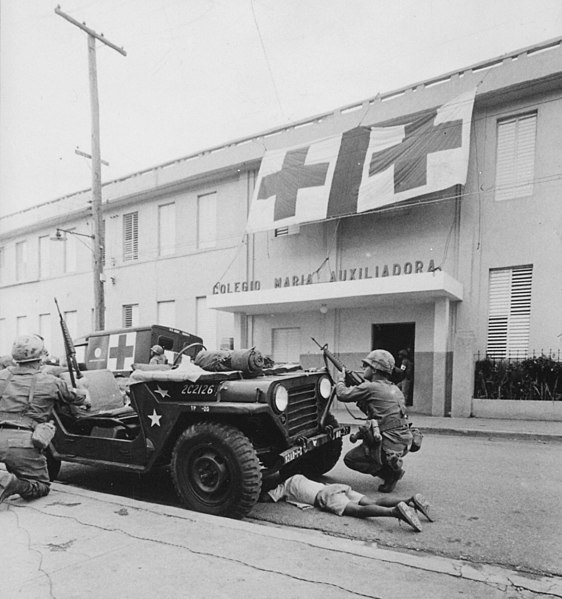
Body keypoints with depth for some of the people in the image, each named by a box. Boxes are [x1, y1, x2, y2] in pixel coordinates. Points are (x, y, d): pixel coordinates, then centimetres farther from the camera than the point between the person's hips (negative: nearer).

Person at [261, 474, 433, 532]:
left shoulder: (284, 484, 14)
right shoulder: (297, 476, 36)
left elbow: (265, 497, 8)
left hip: (325, 496, -8)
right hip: (336, 487, 8)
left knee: (358, 510, -27)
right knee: (372, 502, -7)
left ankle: (395, 511, -51)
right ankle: (410, 501, -23)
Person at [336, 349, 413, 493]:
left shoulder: (371, 388, -13)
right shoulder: (395, 389, 12)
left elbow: (342, 394, -7)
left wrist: (341, 378, 12)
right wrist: (357, 382, 19)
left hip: (388, 446, -8)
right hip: (403, 443, 8)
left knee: (350, 459, 9)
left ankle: (390, 472, -1)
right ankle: (394, 465, 22)